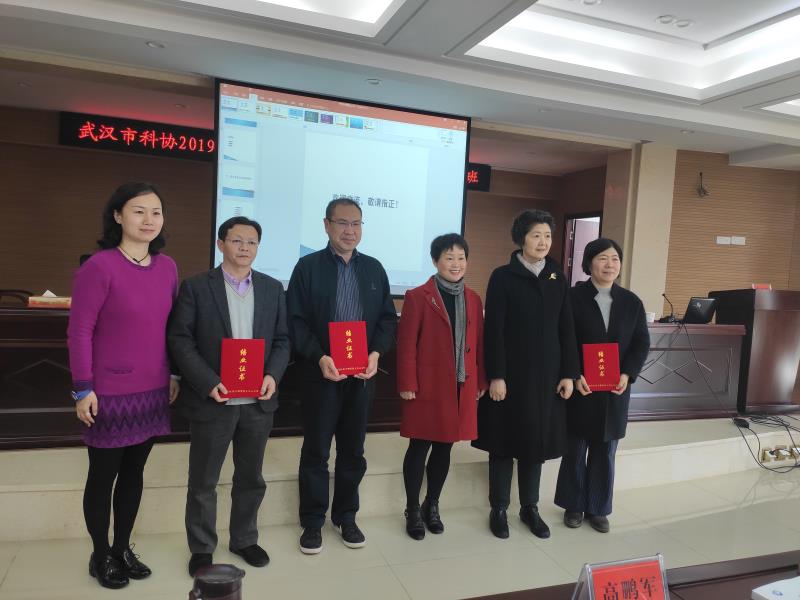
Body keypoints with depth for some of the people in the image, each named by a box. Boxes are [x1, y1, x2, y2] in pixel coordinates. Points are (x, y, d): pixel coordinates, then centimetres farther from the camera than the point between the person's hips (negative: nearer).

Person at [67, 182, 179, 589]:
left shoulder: (167, 267, 3)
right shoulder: (99, 267, -14)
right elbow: (79, 332, -13)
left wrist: (174, 373, 10)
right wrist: (83, 389, -13)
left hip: (153, 391, 5)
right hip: (110, 393, -5)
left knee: (134, 471, 17)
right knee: (103, 475, 11)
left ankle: (123, 548, 34)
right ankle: (101, 555, 30)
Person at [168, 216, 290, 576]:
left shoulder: (273, 289, 6)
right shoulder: (195, 287, -4)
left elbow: (282, 339, 6)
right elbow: (180, 340, -8)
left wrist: (273, 375, -11)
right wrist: (208, 383, -18)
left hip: (258, 402, 3)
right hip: (211, 401, -3)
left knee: (251, 478, 17)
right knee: (203, 481, 11)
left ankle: (244, 540, 36)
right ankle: (201, 548, 30)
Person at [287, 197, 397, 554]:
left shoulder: (374, 269, 9)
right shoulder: (308, 266, -2)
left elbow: (388, 318, 7)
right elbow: (296, 321, -7)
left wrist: (376, 353, -9)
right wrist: (320, 358, -19)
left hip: (362, 374, 3)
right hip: (321, 373, -3)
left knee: (353, 450, 13)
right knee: (316, 451, 7)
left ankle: (346, 516, 29)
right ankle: (313, 521, 22)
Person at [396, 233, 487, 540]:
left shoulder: (473, 299, 10)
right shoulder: (418, 297, -6)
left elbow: (478, 343, 12)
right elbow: (406, 345, -8)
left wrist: (481, 381, 10)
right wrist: (407, 384, -11)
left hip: (462, 388, 5)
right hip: (427, 387, -5)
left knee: (444, 448, 13)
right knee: (419, 447, 4)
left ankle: (432, 506, 30)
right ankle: (413, 511, 20)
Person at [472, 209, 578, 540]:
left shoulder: (558, 278, 7)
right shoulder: (503, 277, -5)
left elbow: (566, 329, 8)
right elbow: (494, 331, -10)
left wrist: (569, 373, 2)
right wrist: (496, 375, -14)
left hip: (546, 374, 4)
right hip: (510, 373, -4)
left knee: (536, 439, 12)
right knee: (504, 440, 5)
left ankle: (530, 507, 27)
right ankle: (499, 509, 19)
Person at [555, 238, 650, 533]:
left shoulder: (631, 302, 7)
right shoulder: (573, 297, -5)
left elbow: (641, 343, 5)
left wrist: (628, 374, -10)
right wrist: (574, 376, -20)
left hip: (615, 391, 3)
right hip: (580, 389, -3)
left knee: (605, 453, 12)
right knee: (575, 451, 9)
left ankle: (598, 509, 25)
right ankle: (574, 506, 25)